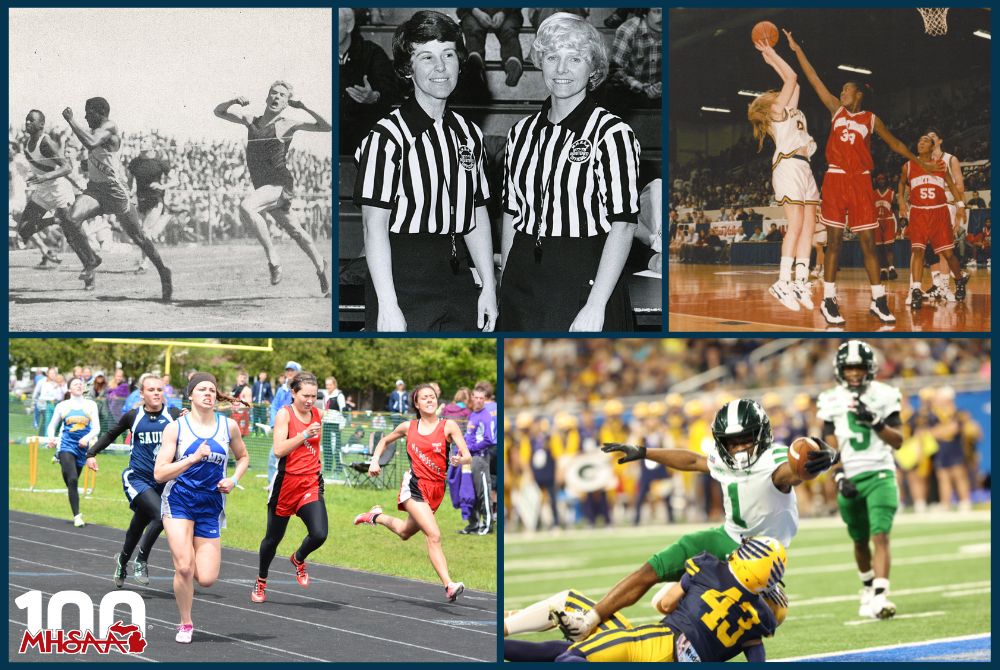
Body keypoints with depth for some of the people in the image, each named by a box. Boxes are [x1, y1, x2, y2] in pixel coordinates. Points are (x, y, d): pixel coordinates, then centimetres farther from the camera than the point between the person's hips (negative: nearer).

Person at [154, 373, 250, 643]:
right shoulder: (175, 428, -6)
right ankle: (185, 624, 5)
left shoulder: (228, 426, 3)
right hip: (179, 501, -3)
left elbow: (243, 457, 21)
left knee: (206, 578, -7)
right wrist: (194, 458, -22)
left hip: (211, 506, 3)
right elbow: (159, 473, -11)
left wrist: (234, 480, 1)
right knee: (184, 568, -17)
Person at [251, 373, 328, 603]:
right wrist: (304, 435, -28)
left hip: (312, 482, 3)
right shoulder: (285, 414, -9)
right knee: (274, 536, 10)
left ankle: (298, 559, 18)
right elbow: (279, 450, -21)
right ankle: (261, 581, 34)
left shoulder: (317, 414, 7)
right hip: (287, 482, -3)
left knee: (319, 534, -16)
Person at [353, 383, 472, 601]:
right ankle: (449, 585, -26)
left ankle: (377, 516, 52)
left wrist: (460, 460, -33)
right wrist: (375, 460, 8)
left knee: (405, 532, 23)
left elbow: (468, 457, -11)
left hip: (436, 490, 3)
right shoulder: (408, 427, 3)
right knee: (434, 535, -21)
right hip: (414, 485, -3)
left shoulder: (448, 426, -2)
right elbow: (385, 440, 23)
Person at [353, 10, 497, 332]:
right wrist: (388, 306, -19)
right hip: (402, 278, -6)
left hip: (457, 278, 7)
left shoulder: (469, 135, 12)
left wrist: (489, 288, 11)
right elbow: (374, 226, -14)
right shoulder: (388, 136, -10)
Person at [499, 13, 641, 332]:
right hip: (523, 278, 5)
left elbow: (623, 225, -13)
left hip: (584, 281, -5)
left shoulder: (612, 133, -8)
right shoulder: (521, 132, 11)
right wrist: (505, 289, 10)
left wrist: (596, 306, -19)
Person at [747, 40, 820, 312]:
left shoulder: (788, 110, 27)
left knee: (808, 226, -1)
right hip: (789, 165, -9)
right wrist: (771, 55, 8)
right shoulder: (777, 108, 5)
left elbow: (793, 83, 35)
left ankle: (801, 282, -5)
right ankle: (783, 282, -20)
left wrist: (772, 61, 34)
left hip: (803, 168, 9)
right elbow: (791, 77, 0)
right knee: (796, 226, -16)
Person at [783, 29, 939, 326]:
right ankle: (829, 300, 0)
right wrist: (796, 50, 5)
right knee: (834, 242, -1)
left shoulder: (871, 119, 8)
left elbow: (894, 143, 18)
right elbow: (814, 79, 7)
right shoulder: (836, 110, 9)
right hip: (835, 179, 0)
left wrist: (920, 163, 18)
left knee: (868, 243, -2)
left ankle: (878, 301, 0)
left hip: (860, 182, 0)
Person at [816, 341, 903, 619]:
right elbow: (831, 447, 5)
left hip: (880, 474, -2)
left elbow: (897, 442, 1)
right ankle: (868, 587, 35)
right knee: (860, 541, 12)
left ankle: (880, 597, -23)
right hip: (851, 479, 2)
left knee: (880, 536, -16)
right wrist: (840, 477, -9)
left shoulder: (884, 396, 2)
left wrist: (875, 421, -15)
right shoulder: (832, 401, 5)